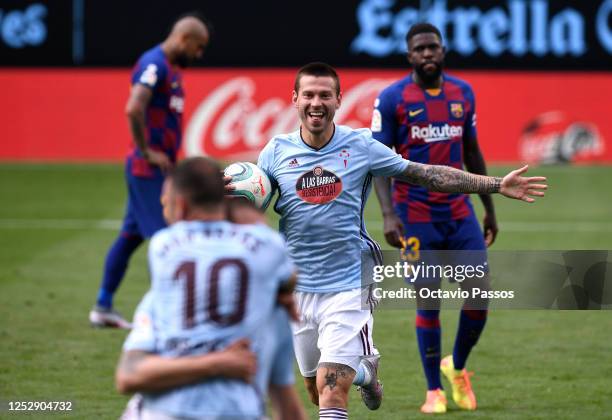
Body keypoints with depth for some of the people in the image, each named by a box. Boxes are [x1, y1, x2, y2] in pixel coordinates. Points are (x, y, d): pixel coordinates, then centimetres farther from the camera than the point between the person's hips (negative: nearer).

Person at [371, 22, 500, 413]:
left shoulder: (463, 92, 7)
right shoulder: (392, 99, -7)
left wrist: (490, 208, 16)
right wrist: (388, 214, -18)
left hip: (459, 210, 4)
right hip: (416, 215, -4)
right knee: (428, 303, -2)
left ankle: (457, 367, 22)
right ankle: (434, 390, 11)